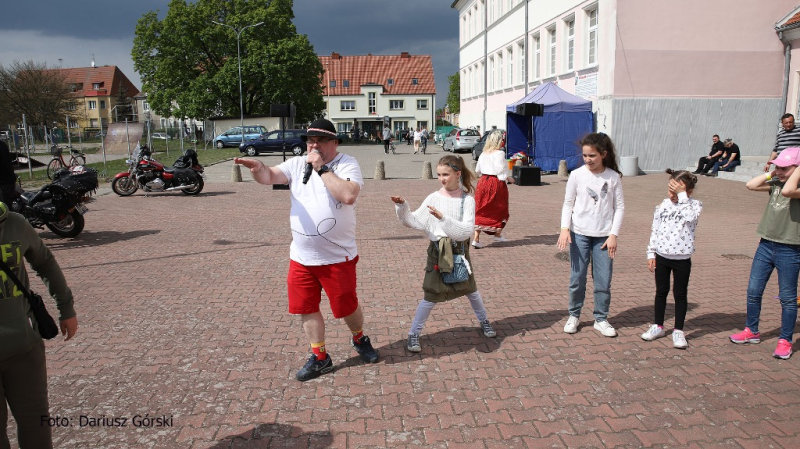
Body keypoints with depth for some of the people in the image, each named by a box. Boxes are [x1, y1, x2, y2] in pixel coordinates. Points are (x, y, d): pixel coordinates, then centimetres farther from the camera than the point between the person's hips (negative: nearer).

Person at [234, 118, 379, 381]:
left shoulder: (347, 164, -9)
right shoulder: (297, 164, 4)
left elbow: (349, 195, -27)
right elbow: (269, 177, -9)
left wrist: (321, 168, -22)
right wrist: (258, 167, -32)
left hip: (337, 258, -4)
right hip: (300, 258, 4)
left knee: (346, 306, 11)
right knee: (306, 308, 11)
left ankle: (359, 340, 42)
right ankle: (319, 358, 29)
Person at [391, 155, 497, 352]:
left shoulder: (467, 199, -10)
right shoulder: (433, 198, -7)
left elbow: (466, 231, -21)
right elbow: (413, 221, -7)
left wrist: (443, 217, -31)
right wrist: (402, 207, -24)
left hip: (459, 250, 1)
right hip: (438, 252, -1)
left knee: (471, 290, 19)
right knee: (431, 296, -1)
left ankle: (484, 321, 44)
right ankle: (413, 334, 13)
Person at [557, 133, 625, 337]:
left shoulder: (613, 177, -2)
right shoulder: (577, 175, -3)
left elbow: (619, 207, 1)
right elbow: (568, 203, 1)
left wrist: (613, 234, -6)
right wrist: (565, 228, -12)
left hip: (604, 236, 0)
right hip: (579, 234, 0)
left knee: (603, 281, 4)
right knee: (577, 279, 6)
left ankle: (601, 319, 20)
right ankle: (574, 315, 23)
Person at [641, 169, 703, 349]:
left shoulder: (694, 205, -6)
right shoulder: (662, 206, 2)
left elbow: (689, 217, -30)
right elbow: (655, 231, 6)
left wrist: (682, 195, -24)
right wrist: (651, 254, 4)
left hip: (682, 259, -3)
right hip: (662, 256, 3)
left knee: (680, 294, 8)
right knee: (661, 291, 14)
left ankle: (678, 331, 19)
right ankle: (658, 326, 28)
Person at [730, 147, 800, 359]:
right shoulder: (776, 184, 7)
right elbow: (751, 185, -2)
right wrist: (772, 174, 0)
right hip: (766, 245, 6)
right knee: (753, 291, 11)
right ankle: (752, 331, 27)